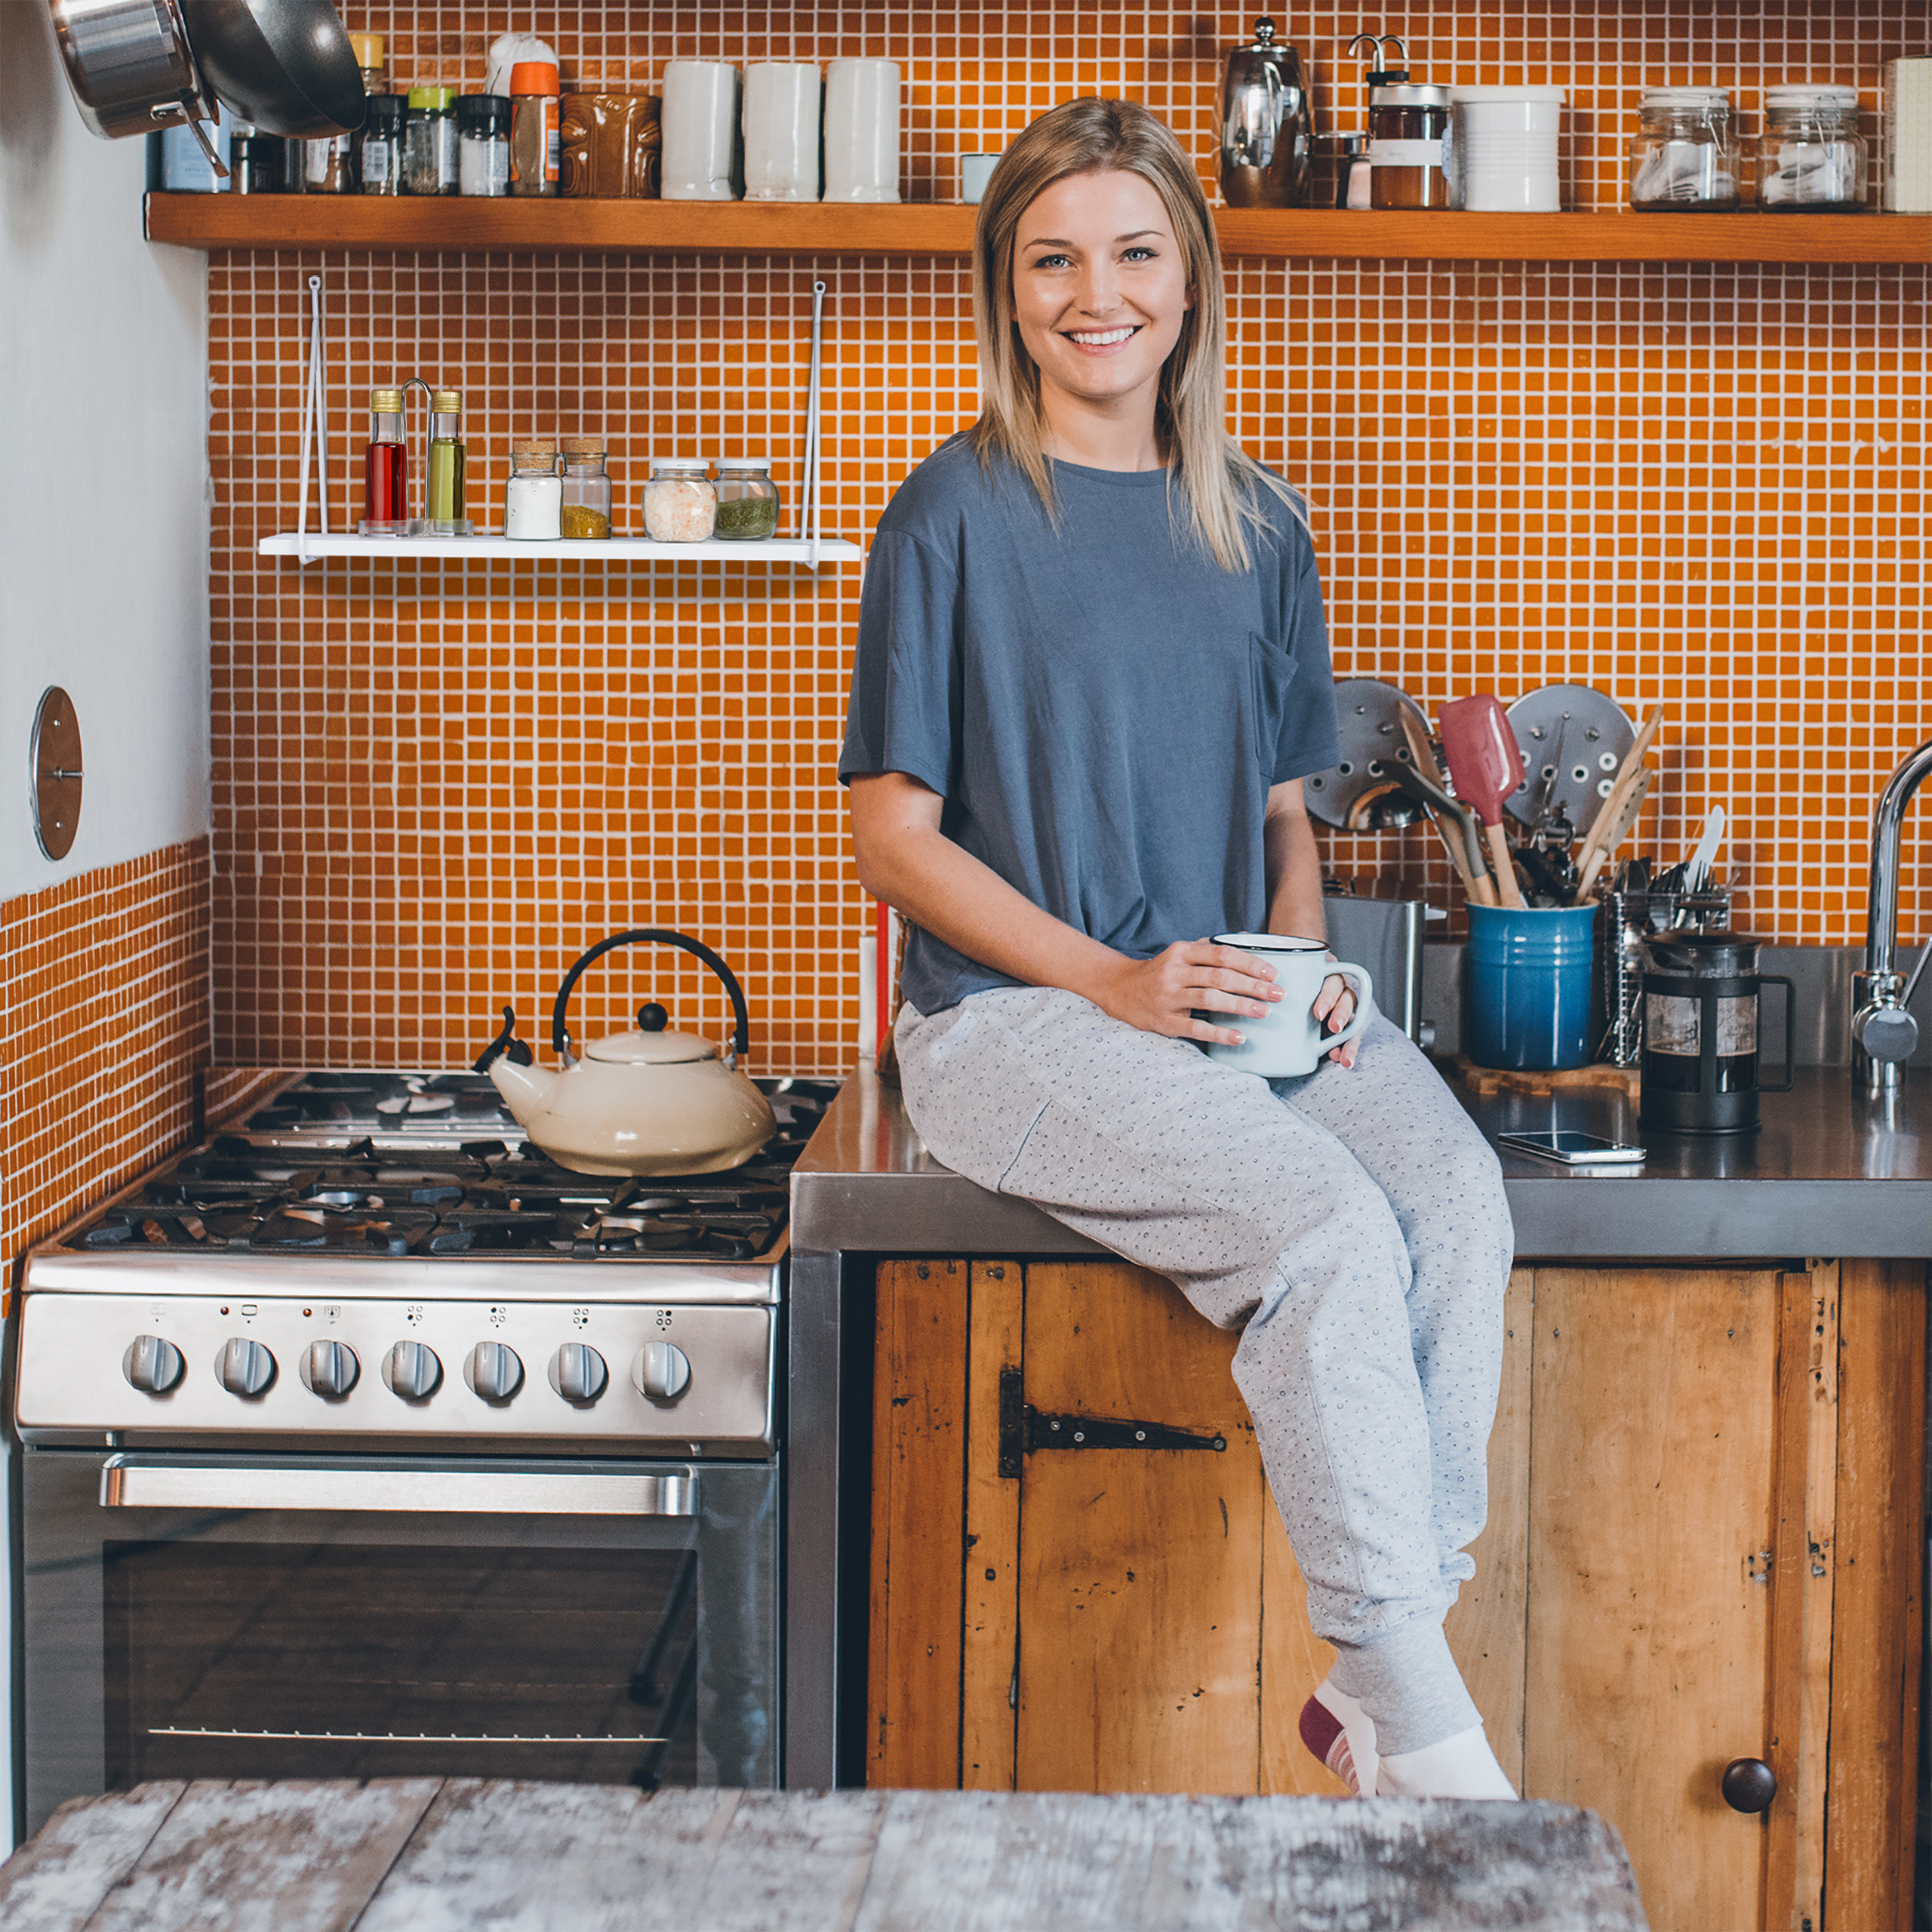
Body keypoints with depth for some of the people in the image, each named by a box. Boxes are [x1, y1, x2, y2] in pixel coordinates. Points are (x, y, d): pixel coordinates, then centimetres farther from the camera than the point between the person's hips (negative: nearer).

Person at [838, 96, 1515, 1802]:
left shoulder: (1254, 527, 14)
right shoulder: (957, 519, -2)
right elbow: (895, 834, -3)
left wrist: (1304, 967, -1)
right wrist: (1112, 980, -14)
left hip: (1244, 1010, 5)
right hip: (1014, 1015, -5)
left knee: (1459, 1198, -24)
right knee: (1330, 1233, -29)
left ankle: (1375, 1687, -15)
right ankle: (1427, 1731, -20)